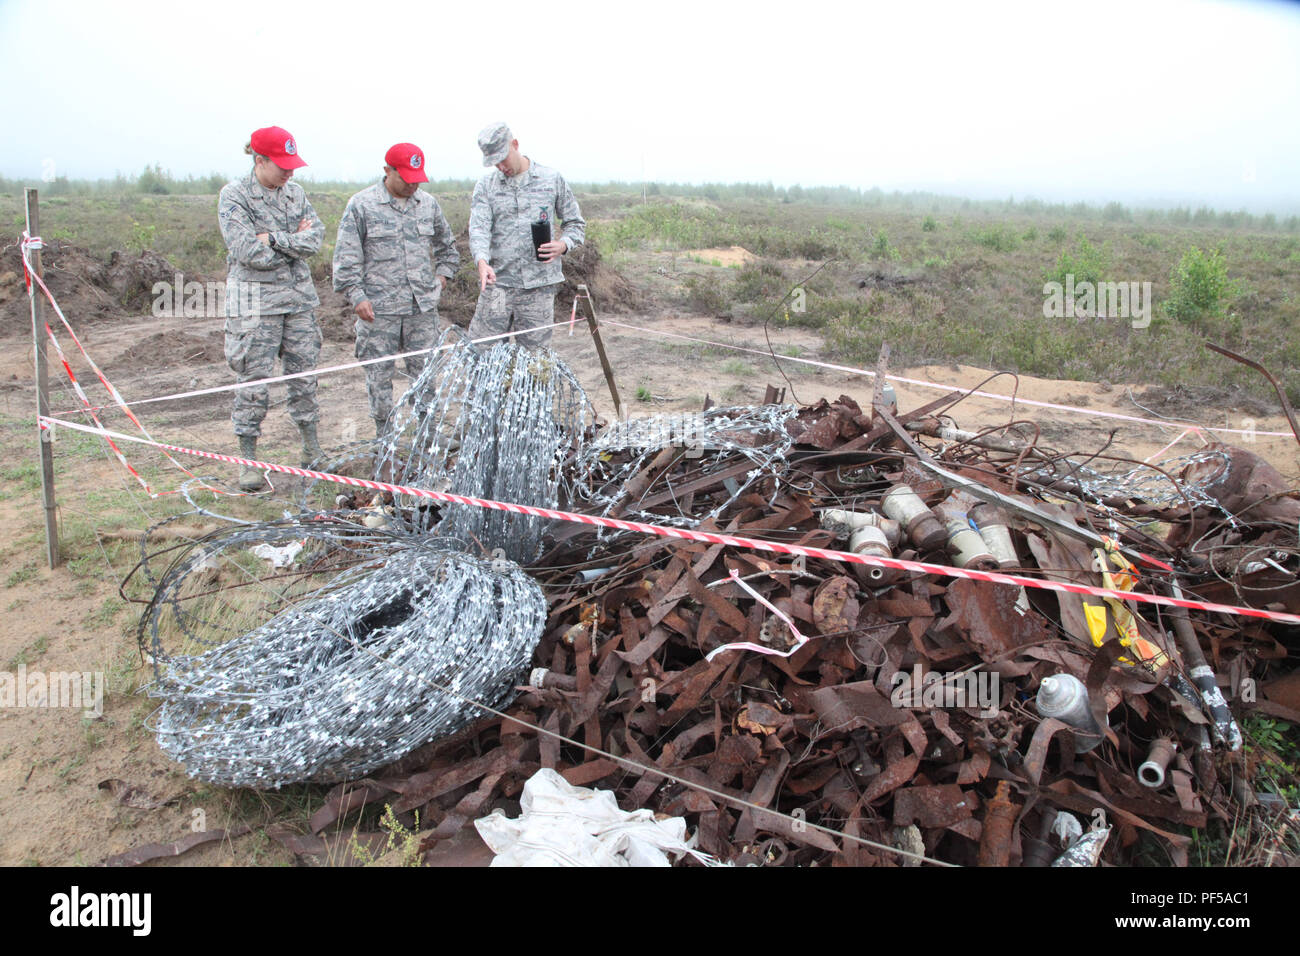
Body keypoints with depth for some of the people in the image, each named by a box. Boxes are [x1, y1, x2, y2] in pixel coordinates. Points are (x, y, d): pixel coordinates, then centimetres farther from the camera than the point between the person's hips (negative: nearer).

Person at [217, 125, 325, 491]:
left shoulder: (295, 193, 9)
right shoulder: (234, 195, -6)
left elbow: (316, 238, -4)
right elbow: (249, 252, -15)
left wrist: (274, 239, -15)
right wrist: (295, 241, -6)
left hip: (299, 295, 5)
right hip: (255, 299, -5)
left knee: (304, 372, 9)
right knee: (254, 380, -2)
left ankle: (311, 448, 22)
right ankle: (248, 460, 9)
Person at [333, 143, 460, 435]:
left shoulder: (428, 204, 11)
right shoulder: (362, 205, -2)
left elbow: (447, 245, 27)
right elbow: (346, 255, -3)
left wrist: (443, 274, 13)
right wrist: (356, 295, -10)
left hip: (423, 306, 3)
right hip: (378, 308, -3)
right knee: (379, 373, 2)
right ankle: (384, 437, 14)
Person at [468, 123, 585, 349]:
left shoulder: (552, 179, 7)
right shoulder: (486, 185, 7)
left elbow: (576, 223, 13)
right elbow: (479, 228, -7)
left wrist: (564, 244, -10)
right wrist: (482, 261, -28)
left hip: (540, 285, 0)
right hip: (497, 282, 1)